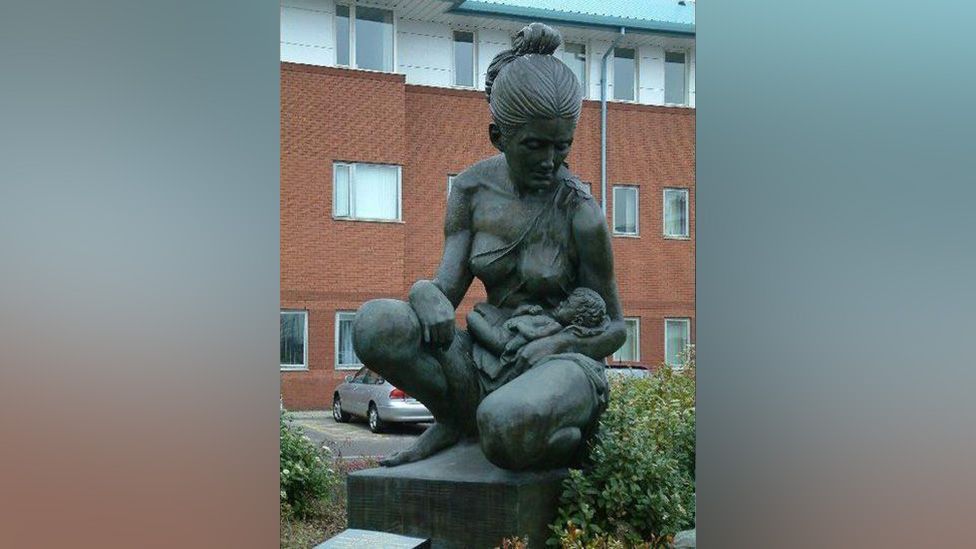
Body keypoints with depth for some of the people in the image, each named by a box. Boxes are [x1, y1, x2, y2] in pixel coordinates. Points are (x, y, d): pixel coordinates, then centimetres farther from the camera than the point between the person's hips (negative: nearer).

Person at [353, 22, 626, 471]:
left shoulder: (579, 211, -12)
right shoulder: (472, 188, 0)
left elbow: (614, 327, -2)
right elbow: (448, 286, -5)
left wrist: (561, 342, -24)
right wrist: (426, 293, -30)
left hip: (562, 366, -4)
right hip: (486, 362, 4)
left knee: (506, 425, -41)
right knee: (375, 324, -23)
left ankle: (571, 441, -4)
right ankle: (453, 421, 0)